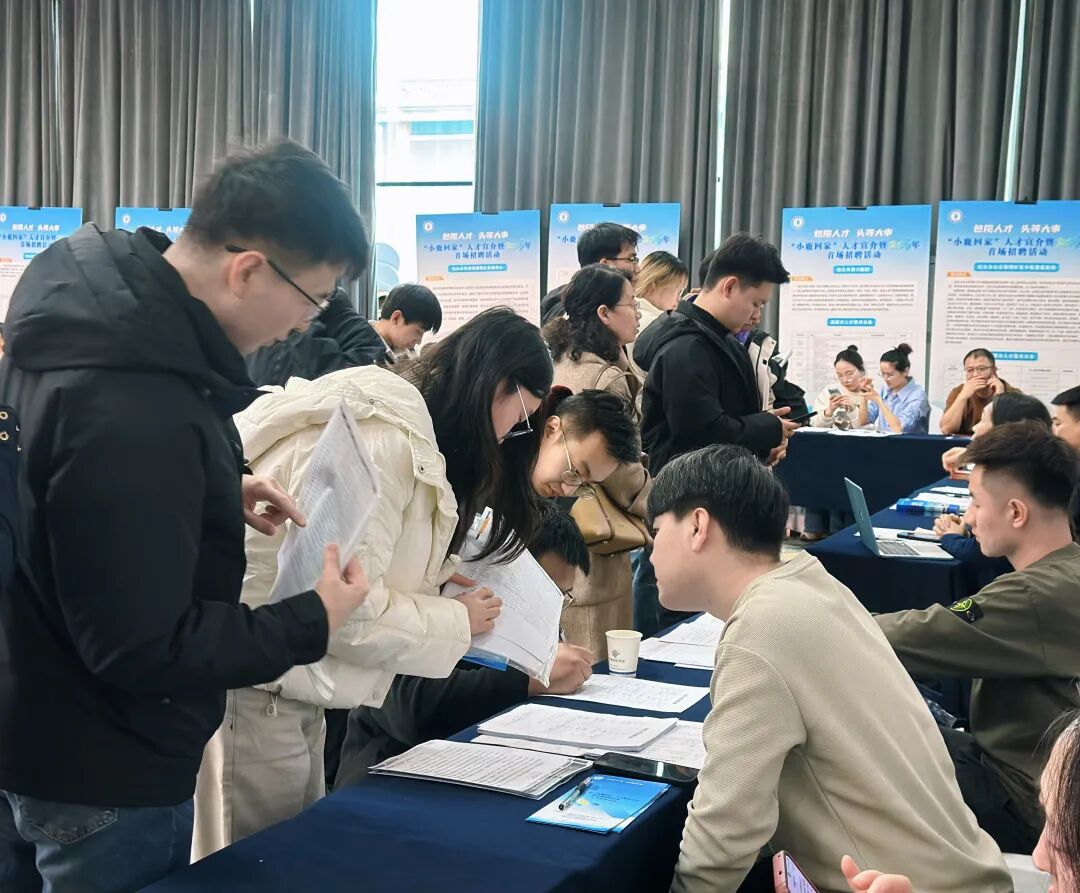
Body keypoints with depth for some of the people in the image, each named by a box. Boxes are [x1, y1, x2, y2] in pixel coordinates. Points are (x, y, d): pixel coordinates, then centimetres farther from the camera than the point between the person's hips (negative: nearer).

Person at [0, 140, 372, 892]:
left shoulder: (93, 296, -4)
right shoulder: (134, 416, -34)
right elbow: (143, 650, -28)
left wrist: (215, 491, 4)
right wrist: (312, 624, -18)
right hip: (101, 774, -9)